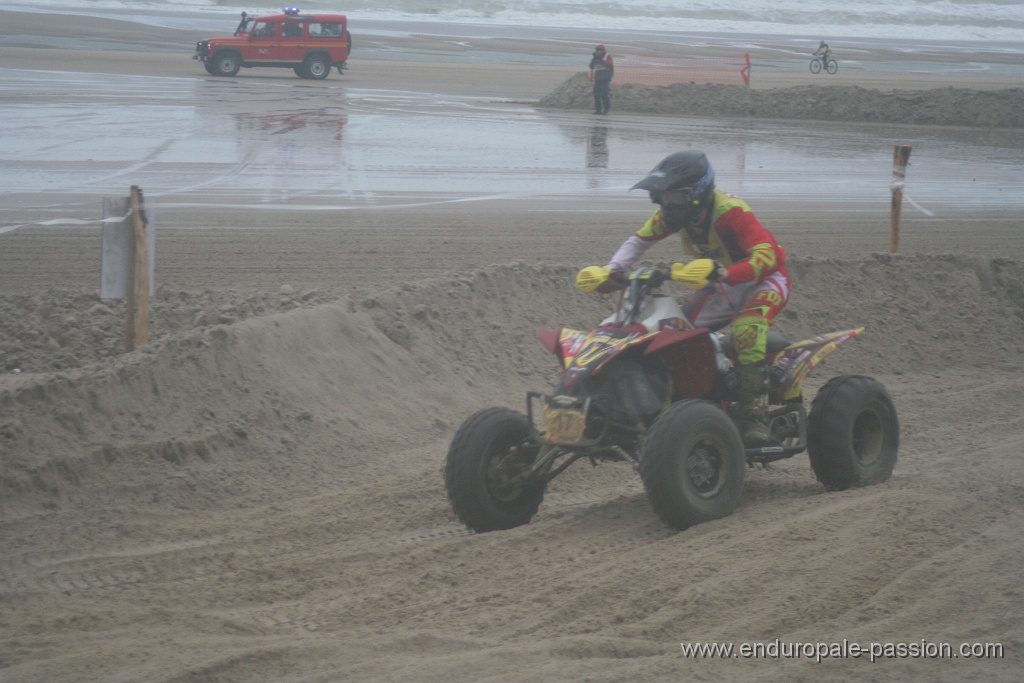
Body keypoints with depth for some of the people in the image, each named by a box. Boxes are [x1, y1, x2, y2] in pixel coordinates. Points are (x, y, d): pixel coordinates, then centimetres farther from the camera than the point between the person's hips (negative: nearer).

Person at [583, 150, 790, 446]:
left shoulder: (729, 211, -31)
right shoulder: (675, 212, -8)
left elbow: (765, 256, -40)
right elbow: (640, 239, 3)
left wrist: (721, 272, -55)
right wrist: (611, 272, -15)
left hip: (765, 280, -8)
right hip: (721, 288, 8)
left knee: (746, 329, -36)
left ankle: (754, 416, -38)